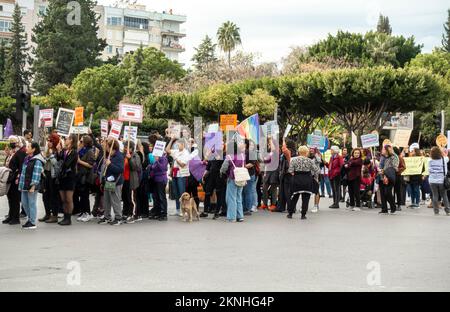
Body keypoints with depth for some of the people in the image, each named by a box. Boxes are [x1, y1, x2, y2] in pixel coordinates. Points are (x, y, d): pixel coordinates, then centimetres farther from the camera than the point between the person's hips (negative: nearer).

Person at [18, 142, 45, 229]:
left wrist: (33, 186, -19)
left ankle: (32, 223, 6)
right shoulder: (26, 159, 14)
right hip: (24, 186, 9)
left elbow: (36, 175, -17)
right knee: (24, 203, 14)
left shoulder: (37, 161, -14)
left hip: (32, 186, -9)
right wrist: (21, 184, 18)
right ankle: (30, 219, 27)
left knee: (32, 203, -2)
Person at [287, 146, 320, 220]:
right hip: (307, 180, -1)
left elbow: (290, 170, -7)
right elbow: (316, 171, -4)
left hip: (296, 180, 1)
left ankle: (290, 213, 17)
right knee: (305, 198, 6)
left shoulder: (294, 160, -3)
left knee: (294, 197, 12)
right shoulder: (310, 161, -4)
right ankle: (303, 215, 4)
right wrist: (316, 178, 11)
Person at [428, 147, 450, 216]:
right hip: (441, 180, 0)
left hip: (433, 181, 0)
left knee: (435, 196, 5)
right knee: (444, 196, 10)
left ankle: (436, 211, 5)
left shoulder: (430, 161, -6)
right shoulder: (444, 160, -5)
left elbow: (429, 170, 3)